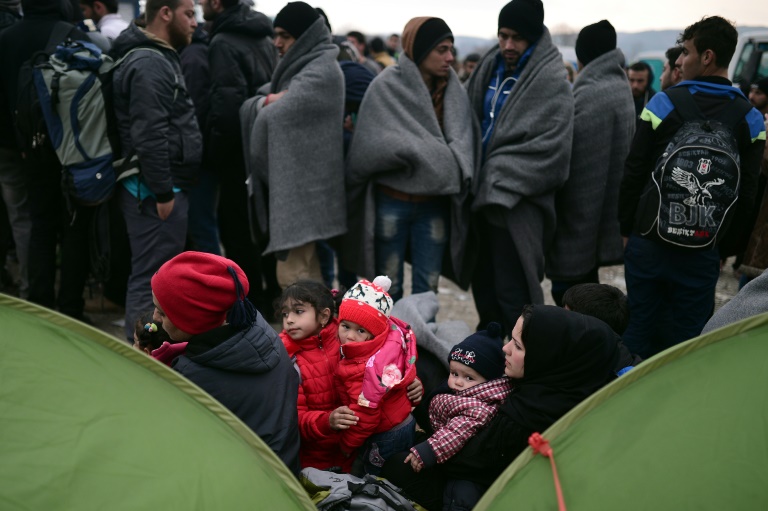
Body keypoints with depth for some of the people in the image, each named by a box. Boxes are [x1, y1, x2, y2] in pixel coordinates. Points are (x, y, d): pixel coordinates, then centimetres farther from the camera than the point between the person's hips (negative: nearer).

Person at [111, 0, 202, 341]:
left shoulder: (160, 58, 18)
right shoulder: (148, 64, -16)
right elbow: (149, 136, -23)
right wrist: (162, 192, -21)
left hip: (166, 187, 11)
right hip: (155, 192, -11)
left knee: (153, 274, 18)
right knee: (153, 278, -6)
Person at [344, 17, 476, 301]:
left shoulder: (453, 91, 5)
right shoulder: (386, 87, -7)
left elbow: (463, 142, -2)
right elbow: (377, 142, -12)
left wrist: (455, 167, -21)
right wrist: (436, 157, -13)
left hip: (434, 204, 3)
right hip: (392, 201, -3)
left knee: (427, 289, 7)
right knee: (388, 288, 8)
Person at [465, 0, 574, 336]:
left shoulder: (551, 81, -12)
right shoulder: (490, 67, 10)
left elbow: (551, 148, -19)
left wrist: (500, 177, -18)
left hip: (517, 204, -7)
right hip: (483, 193, 7)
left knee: (512, 294, -6)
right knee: (483, 283, 18)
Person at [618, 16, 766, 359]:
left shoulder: (663, 104, -6)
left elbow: (633, 173, -4)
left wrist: (626, 228, 7)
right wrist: (728, 249, 11)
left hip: (648, 243, -1)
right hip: (703, 254, 2)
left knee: (640, 334, 9)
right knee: (687, 342, 9)